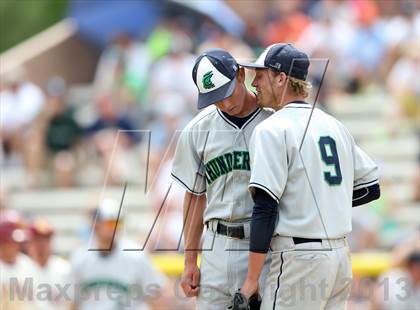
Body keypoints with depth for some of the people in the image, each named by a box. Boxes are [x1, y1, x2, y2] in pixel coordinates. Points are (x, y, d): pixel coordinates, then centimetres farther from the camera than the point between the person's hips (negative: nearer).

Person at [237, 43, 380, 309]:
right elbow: (371, 188, 18)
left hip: (300, 257, -8)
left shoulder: (272, 130, -9)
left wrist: (251, 280, -14)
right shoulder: (335, 125, 14)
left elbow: (265, 208, -15)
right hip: (342, 255, 8)